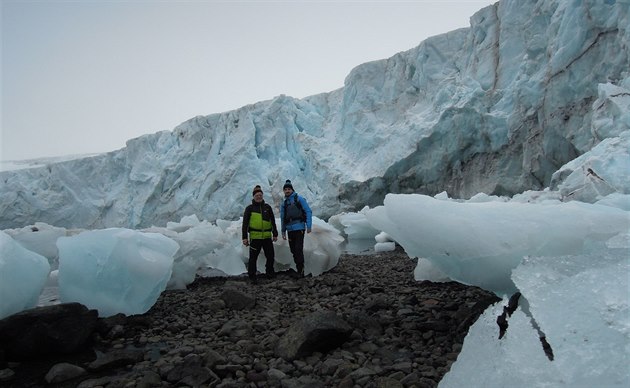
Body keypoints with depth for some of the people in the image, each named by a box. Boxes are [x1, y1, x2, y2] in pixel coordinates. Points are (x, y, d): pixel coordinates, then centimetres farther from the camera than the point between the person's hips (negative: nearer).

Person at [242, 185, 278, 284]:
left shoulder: (267, 207, 11)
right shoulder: (249, 208, 2)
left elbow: (273, 221, 14)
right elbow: (245, 224, 0)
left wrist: (275, 234, 11)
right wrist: (245, 237, -6)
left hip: (267, 237, 3)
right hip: (255, 237, -3)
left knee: (271, 255, 9)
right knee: (253, 258, -1)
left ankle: (270, 271, 31)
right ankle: (252, 276, 11)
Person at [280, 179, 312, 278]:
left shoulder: (299, 199, -1)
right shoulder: (284, 203, 14)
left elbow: (308, 212, -5)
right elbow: (282, 218, 18)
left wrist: (309, 226, -12)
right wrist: (283, 231, 14)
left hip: (299, 228, -5)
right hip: (290, 229, 5)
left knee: (298, 249, -12)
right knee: (293, 250, 6)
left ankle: (301, 270, -4)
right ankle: (298, 269, 17)